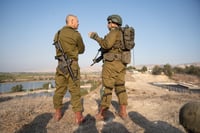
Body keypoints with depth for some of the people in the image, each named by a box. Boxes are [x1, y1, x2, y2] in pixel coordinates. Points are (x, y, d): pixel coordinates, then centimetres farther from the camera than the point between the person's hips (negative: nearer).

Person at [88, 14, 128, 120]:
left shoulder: (114, 32, -7)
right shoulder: (123, 34, 21)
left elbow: (106, 44, -21)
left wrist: (96, 37, -8)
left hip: (111, 63, -8)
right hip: (121, 64, 8)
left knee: (107, 88, -4)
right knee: (120, 88, 11)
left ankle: (101, 114, 6)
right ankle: (123, 112, 14)